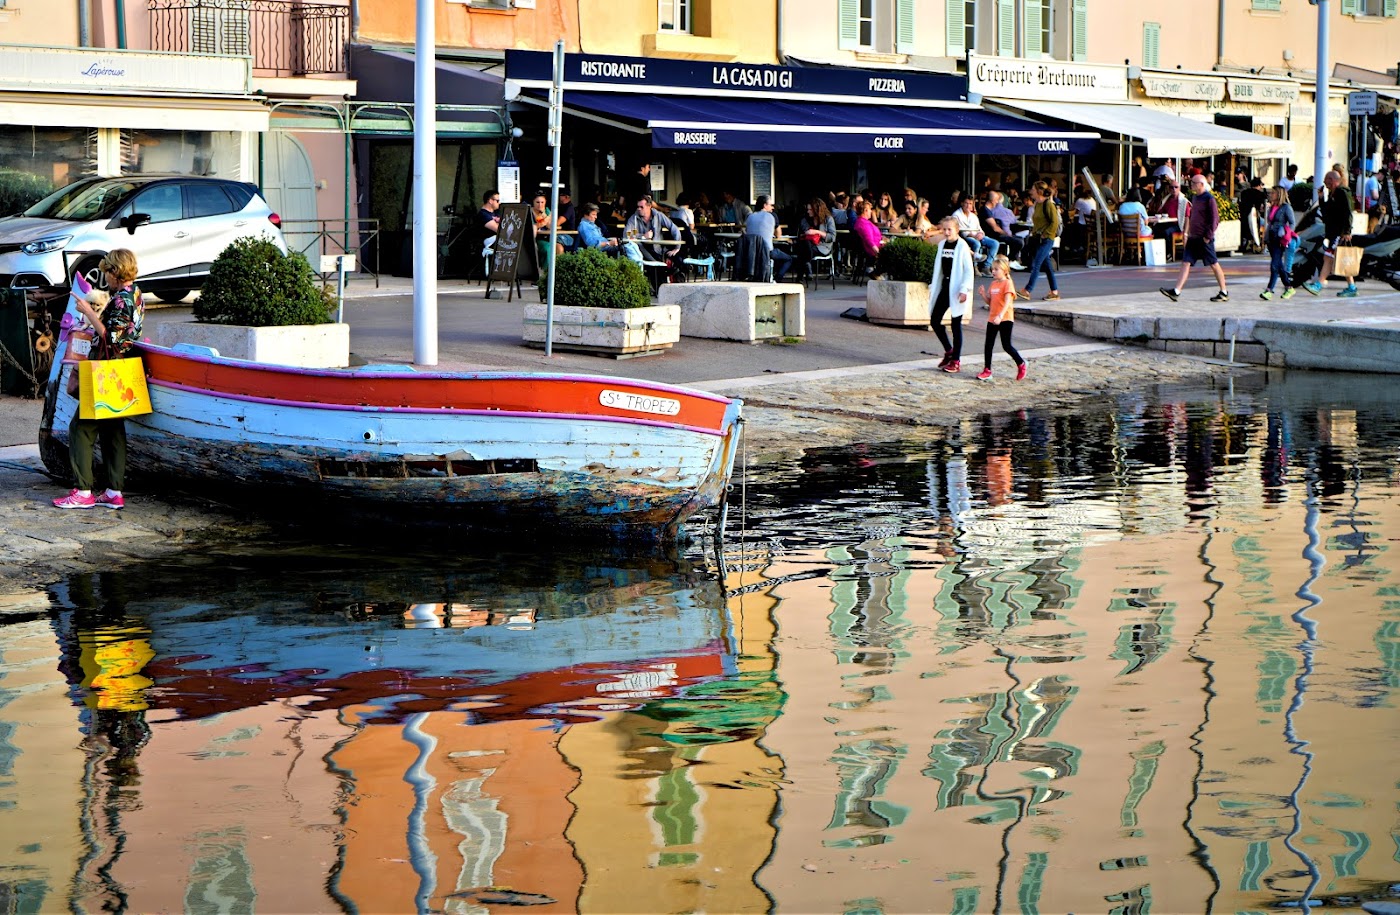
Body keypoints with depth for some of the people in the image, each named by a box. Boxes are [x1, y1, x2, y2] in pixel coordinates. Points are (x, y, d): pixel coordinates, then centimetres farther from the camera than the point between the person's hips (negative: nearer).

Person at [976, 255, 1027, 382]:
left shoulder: (1007, 283, -11)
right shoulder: (993, 284, 12)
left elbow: (1007, 302, -22)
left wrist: (1000, 316, -35)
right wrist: (983, 294, -3)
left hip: (1005, 319, -8)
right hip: (992, 319, 8)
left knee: (1006, 346, -2)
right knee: (988, 345, 3)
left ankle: (1021, 364, 19)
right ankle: (987, 371, 6)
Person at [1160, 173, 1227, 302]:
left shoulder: (1209, 198, -13)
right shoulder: (1195, 197, 13)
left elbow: (1215, 219, -15)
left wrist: (1208, 236, -17)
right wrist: (1189, 233, 17)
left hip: (1204, 238, -8)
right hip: (1193, 237, 8)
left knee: (1214, 264, 1)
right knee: (1185, 263, 0)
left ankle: (1224, 293, 11)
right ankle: (1176, 291, -6)